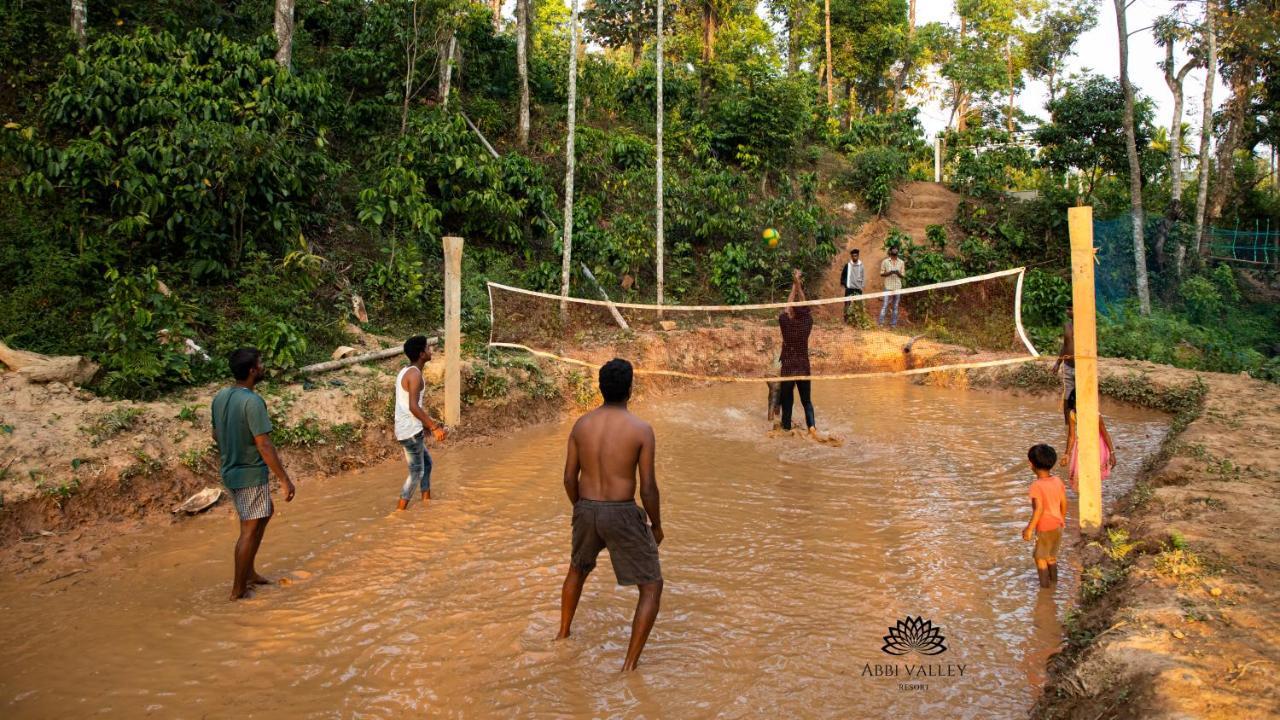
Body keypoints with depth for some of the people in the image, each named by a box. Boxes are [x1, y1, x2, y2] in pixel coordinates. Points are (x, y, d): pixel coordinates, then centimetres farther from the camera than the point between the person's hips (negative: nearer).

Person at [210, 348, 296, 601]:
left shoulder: (220, 396, 3)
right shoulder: (252, 402, -23)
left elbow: (216, 436, 13)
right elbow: (264, 445, -24)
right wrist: (285, 480, -20)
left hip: (230, 471, 9)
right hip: (251, 475, -9)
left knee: (264, 515, 23)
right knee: (250, 530, 3)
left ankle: (248, 572, 29)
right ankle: (238, 589, 12)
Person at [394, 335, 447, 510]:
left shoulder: (405, 371, 12)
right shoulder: (415, 374, -18)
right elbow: (413, 407, -27)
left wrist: (430, 423, 25)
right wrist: (434, 427, -23)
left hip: (405, 429, 10)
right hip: (411, 431, -10)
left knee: (427, 463, 20)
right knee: (416, 472, 0)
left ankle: (426, 503, 25)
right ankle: (400, 511, 4)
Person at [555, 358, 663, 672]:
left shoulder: (581, 424, 0)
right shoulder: (641, 429, -12)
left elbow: (569, 477, 5)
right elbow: (648, 487, -11)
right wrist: (656, 525, 4)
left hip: (586, 510, 5)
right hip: (622, 514, -5)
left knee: (577, 569, 33)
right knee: (652, 587, 10)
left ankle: (563, 633, 49)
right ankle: (630, 663, 6)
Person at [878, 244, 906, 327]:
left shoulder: (901, 262, 8)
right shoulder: (885, 261, 2)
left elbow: (903, 276, 9)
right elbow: (881, 274, 2)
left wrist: (898, 273, -14)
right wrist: (890, 272, -16)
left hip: (898, 287, 2)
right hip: (888, 287, -2)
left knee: (895, 306, 6)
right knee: (885, 305, -6)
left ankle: (894, 323, 11)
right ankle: (881, 322, -3)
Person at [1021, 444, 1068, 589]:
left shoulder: (1036, 486, -24)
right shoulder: (1057, 481, -4)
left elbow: (1038, 509, -28)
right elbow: (1064, 503, 5)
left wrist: (1029, 528, -22)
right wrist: (1062, 519, 22)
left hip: (1044, 527, -7)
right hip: (1057, 524, 7)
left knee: (1040, 556, 11)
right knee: (1051, 554, 24)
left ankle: (1044, 584, 18)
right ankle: (1053, 579, 37)